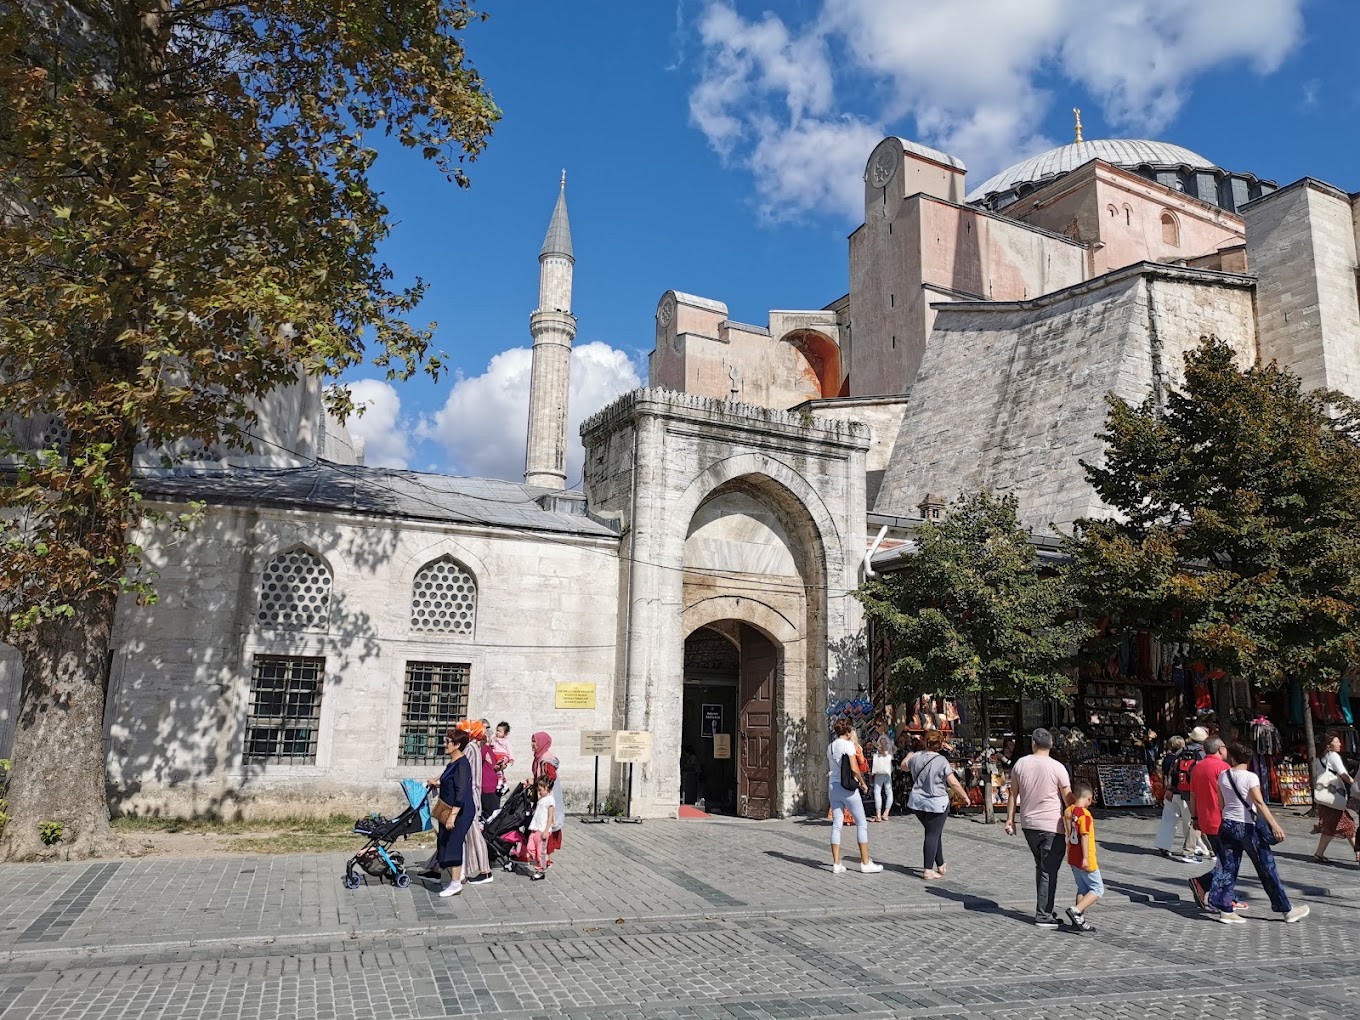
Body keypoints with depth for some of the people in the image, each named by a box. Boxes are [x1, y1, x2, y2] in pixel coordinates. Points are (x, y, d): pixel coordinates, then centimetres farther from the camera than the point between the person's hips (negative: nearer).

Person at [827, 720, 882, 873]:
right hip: (847, 787, -6)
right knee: (862, 824, 5)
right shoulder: (848, 744, -9)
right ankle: (865, 863, 7)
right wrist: (862, 783, -3)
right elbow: (854, 768, -15)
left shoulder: (830, 747, 10)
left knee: (836, 825, 6)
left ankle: (836, 864, 6)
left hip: (833, 786, 6)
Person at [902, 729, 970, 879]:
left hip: (917, 802, 5)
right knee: (933, 835, 0)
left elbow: (904, 765, 20)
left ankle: (940, 865, 30)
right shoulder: (942, 761, -16)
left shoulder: (916, 757, -1)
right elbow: (954, 783, -14)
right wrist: (965, 796, 0)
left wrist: (908, 756, 40)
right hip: (937, 803, -5)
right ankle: (928, 871, 0)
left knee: (934, 833, 20)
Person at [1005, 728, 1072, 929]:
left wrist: (1010, 819, 15)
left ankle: (1044, 911, 25)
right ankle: (1043, 916, 3)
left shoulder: (1020, 764, 0)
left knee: (1041, 867, 19)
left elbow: (1013, 795, 6)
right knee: (1049, 871, 2)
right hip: (1052, 826, -5)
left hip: (1028, 824, 5)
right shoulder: (1057, 767, -12)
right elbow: (1068, 799, -8)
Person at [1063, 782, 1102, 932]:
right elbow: (1084, 836, -23)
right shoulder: (1085, 814, -19)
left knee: (1083, 889, 17)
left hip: (1072, 858, 8)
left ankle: (1080, 920, 18)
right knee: (1098, 889, 4)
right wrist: (1086, 858, -22)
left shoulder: (1068, 811, 5)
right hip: (1085, 859, -8)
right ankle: (1076, 910, -10)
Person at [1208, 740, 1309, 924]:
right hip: (1246, 826, -5)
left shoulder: (1223, 775, 4)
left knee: (1228, 867, 7)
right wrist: (1274, 825, -25)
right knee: (1267, 869, 6)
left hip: (1227, 824, 5)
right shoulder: (1250, 777, -12)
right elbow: (1259, 802, -22)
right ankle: (1287, 910, 17)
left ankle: (1224, 909, 4)